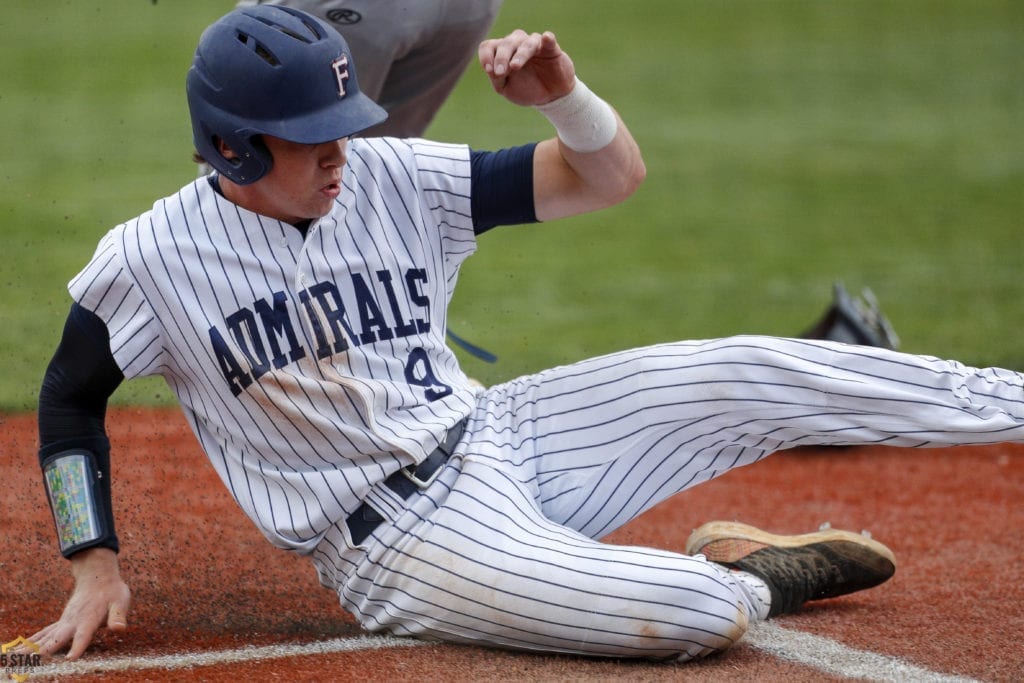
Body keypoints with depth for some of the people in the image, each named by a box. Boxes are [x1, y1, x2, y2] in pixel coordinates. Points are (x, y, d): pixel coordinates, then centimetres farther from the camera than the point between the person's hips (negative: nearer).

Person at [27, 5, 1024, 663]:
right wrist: (95, 567, -4)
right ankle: (753, 575, 8)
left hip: (491, 437, 5)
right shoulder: (148, 261, -11)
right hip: (397, 537, -5)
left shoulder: (391, 179, -1)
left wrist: (562, 96, -20)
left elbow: (612, 176, 1)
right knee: (695, 614, -27)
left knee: (746, 376, -8)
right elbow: (70, 402, 4)